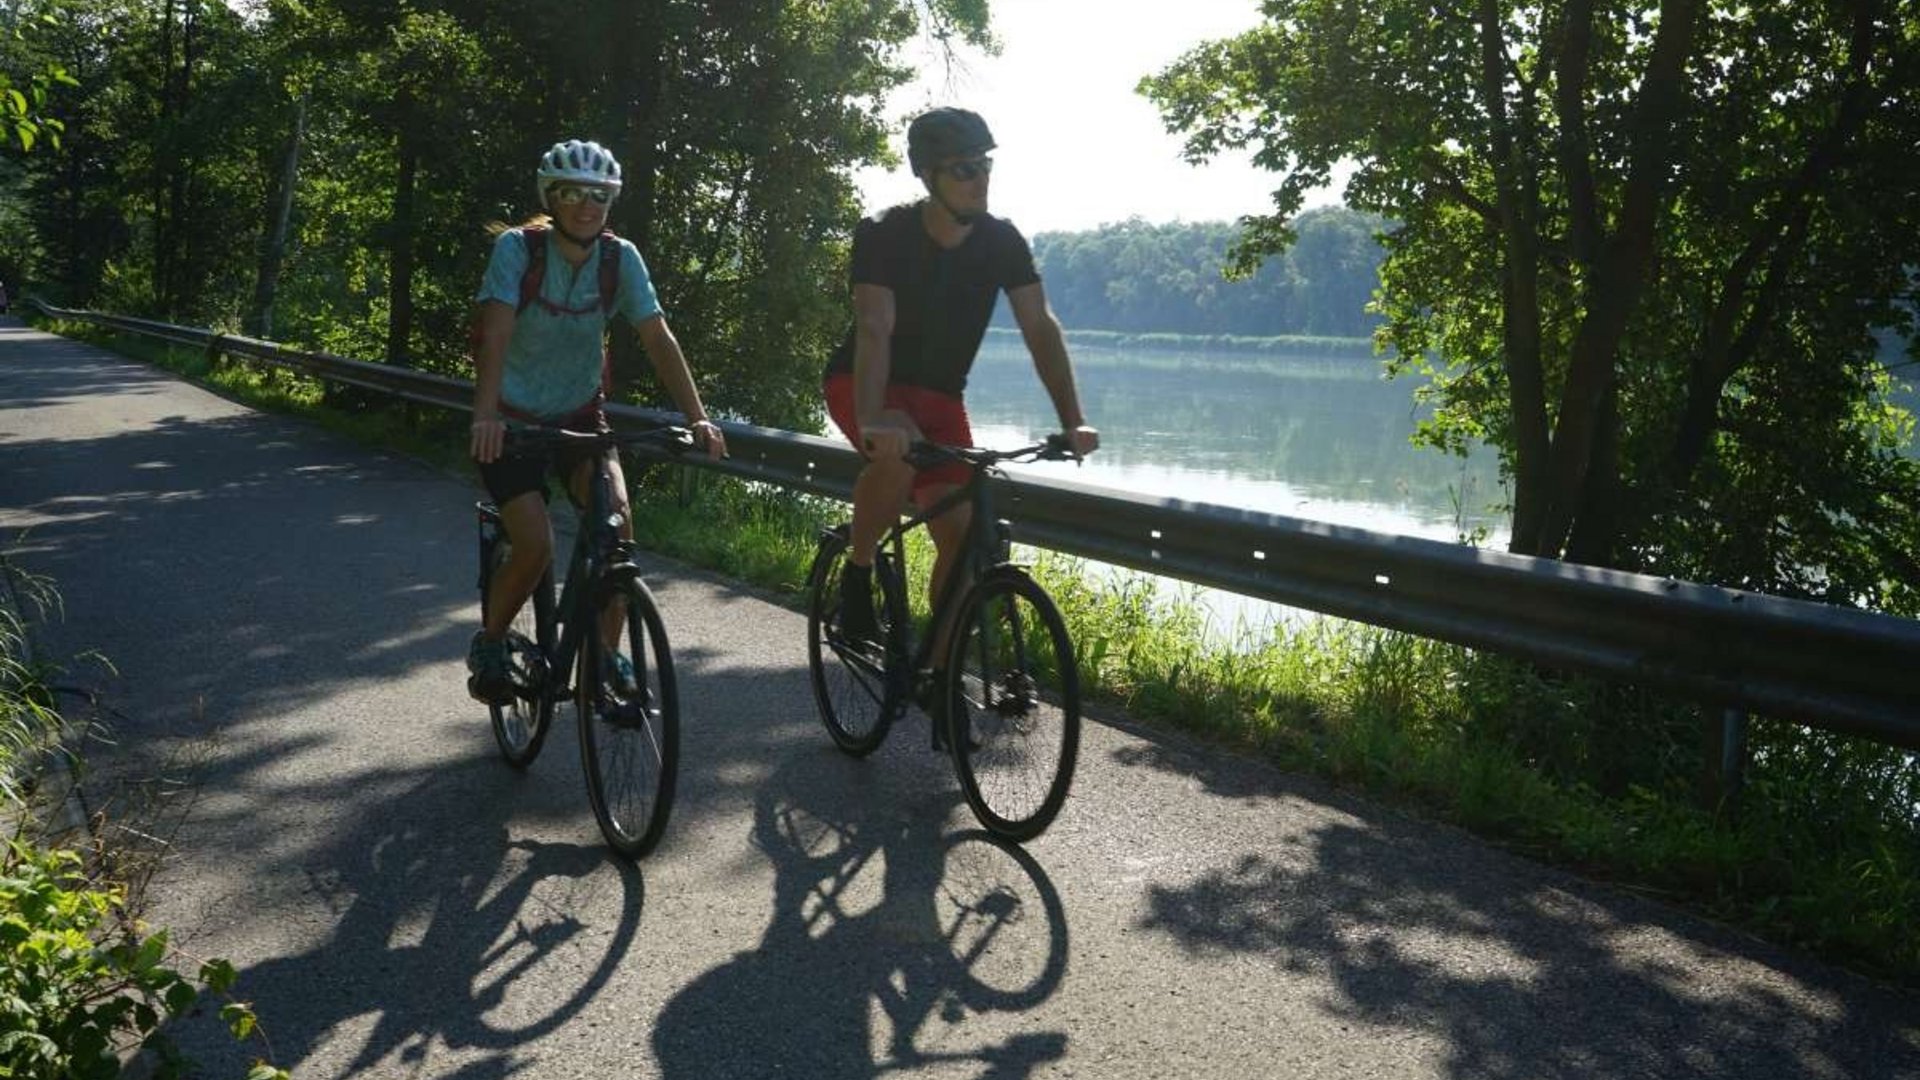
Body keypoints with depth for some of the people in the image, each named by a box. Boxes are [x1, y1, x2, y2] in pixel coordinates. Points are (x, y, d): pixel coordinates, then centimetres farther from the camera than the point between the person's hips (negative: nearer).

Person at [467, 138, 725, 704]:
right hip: (514, 420, -3)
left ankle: (608, 653, -2)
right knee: (536, 548, -17)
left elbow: (659, 339, -14)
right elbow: (496, 334, -30)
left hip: (579, 414, 3)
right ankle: (488, 644, 12)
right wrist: (485, 415, -45)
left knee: (617, 520, -19)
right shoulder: (517, 248, -18)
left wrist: (698, 418, -25)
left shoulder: (620, 257, -9)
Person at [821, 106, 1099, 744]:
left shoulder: (1003, 243, -10)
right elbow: (875, 329, -32)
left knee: (959, 534, -7)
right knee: (896, 449, -39)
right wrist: (872, 420, -47)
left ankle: (940, 673, 8)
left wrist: (1073, 421, -28)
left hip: (939, 394, 4)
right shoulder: (884, 235, -21)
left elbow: (1040, 327, -16)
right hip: (865, 384, -4)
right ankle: (857, 579, -16)